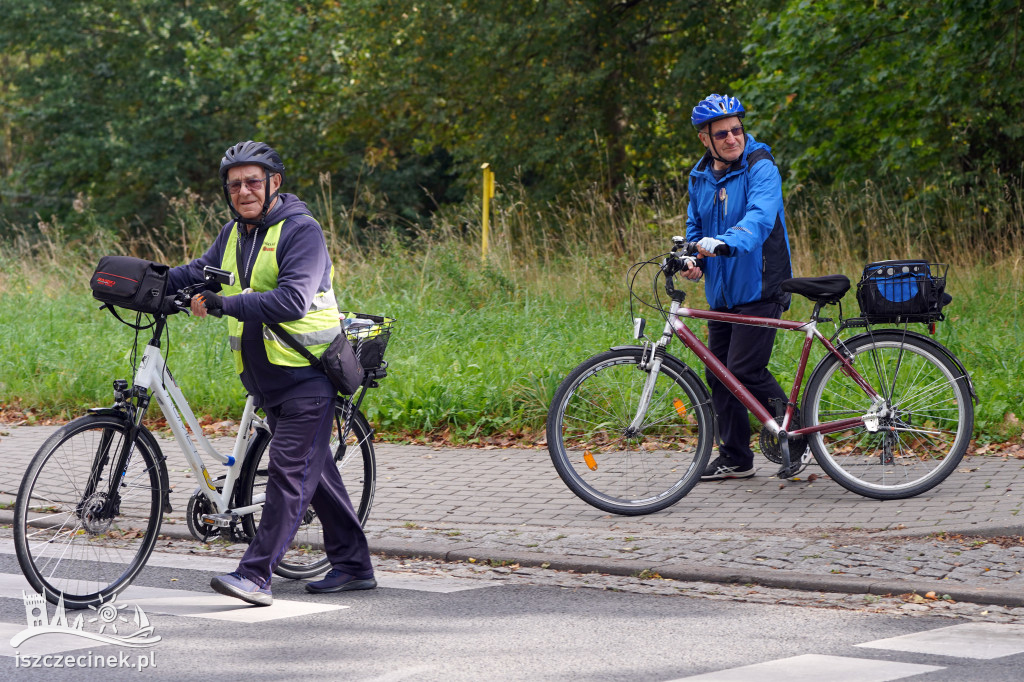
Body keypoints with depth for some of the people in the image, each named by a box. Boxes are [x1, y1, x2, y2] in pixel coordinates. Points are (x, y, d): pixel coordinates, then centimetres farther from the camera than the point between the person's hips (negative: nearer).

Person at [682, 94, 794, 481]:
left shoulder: (761, 169, -12)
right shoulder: (700, 177, 10)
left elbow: (760, 218, -28)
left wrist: (724, 243, -46)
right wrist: (694, 259, 1)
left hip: (759, 288, -7)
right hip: (721, 290, 7)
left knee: (744, 370, -13)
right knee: (719, 374, 8)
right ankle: (735, 458, 20)